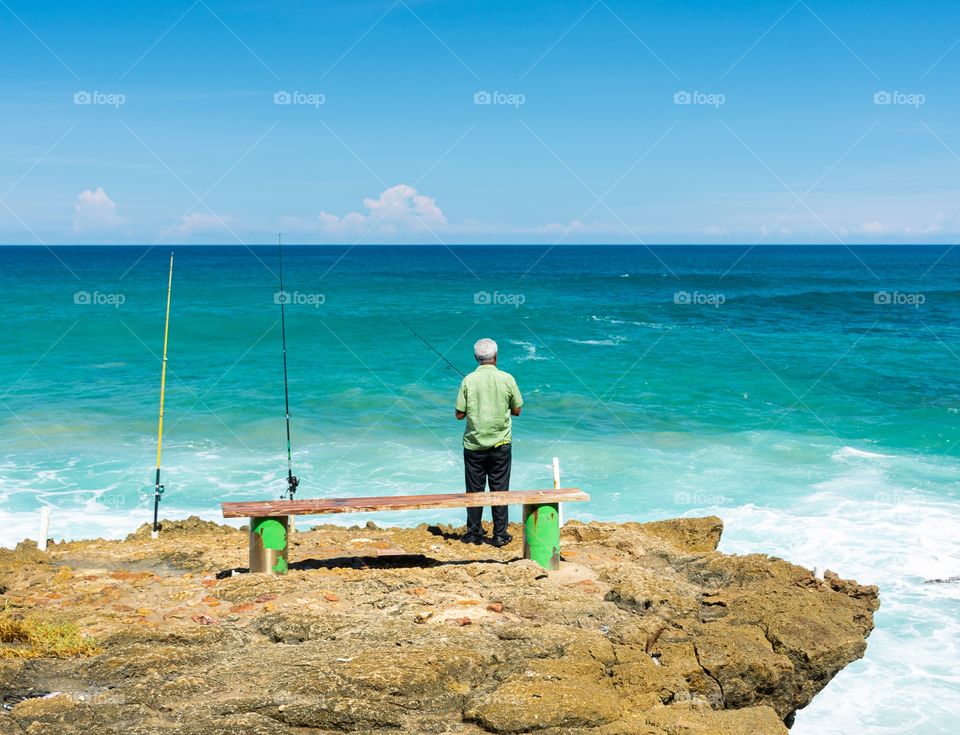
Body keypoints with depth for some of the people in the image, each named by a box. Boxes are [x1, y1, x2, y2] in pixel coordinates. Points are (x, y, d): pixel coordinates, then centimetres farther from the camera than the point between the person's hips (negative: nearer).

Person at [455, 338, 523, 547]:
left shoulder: (469, 381, -8)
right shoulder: (507, 379, -7)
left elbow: (460, 414, -5)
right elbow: (517, 411, 2)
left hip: (474, 445, 0)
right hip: (500, 444, 0)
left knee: (474, 490, 9)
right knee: (499, 490, 6)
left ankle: (474, 534, 15)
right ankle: (500, 535, 9)